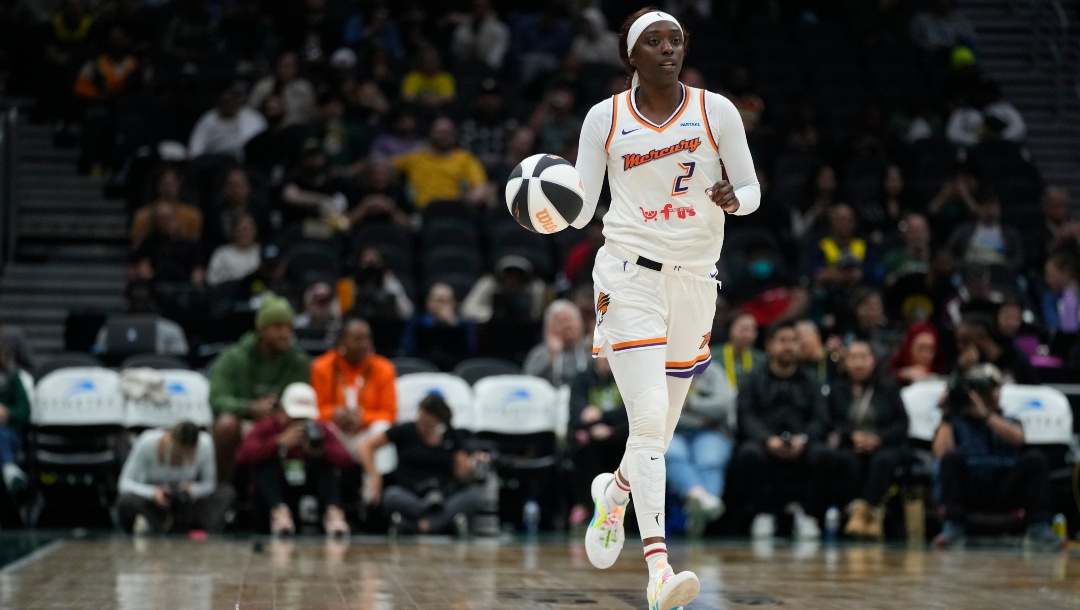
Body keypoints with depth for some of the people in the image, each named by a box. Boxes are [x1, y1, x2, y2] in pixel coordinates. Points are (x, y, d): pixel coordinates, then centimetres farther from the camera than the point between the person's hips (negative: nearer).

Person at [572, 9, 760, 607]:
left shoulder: (716, 110, 2)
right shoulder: (604, 118, 2)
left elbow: (751, 191, 7)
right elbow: (581, 209, 2)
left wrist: (732, 198, -16)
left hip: (695, 279, 3)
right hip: (629, 275, -2)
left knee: (660, 428, 11)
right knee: (648, 418, -18)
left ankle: (614, 491, 46)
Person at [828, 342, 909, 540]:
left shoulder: (888, 388, 16)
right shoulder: (837, 390, 16)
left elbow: (902, 424, 6)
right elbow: (830, 423, 3)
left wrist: (878, 438, -11)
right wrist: (852, 435, -16)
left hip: (883, 446, 0)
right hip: (848, 447, 0)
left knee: (884, 459, -36)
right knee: (845, 459, -36)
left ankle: (861, 511, -47)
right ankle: (873, 516, -46)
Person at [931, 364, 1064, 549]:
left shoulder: (1008, 423, 25)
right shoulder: (956, 423, 18)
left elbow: (1017, 438, -2)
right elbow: (941, 453, -3)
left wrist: (985, 414, -7)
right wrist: (946, 416, 1)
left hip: (1006, 492, 2)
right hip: (970, 492, -2)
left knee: (1035, 459, -22)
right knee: (952, 457, -29)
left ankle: (1039, 528, -28)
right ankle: (952, 527, -33)